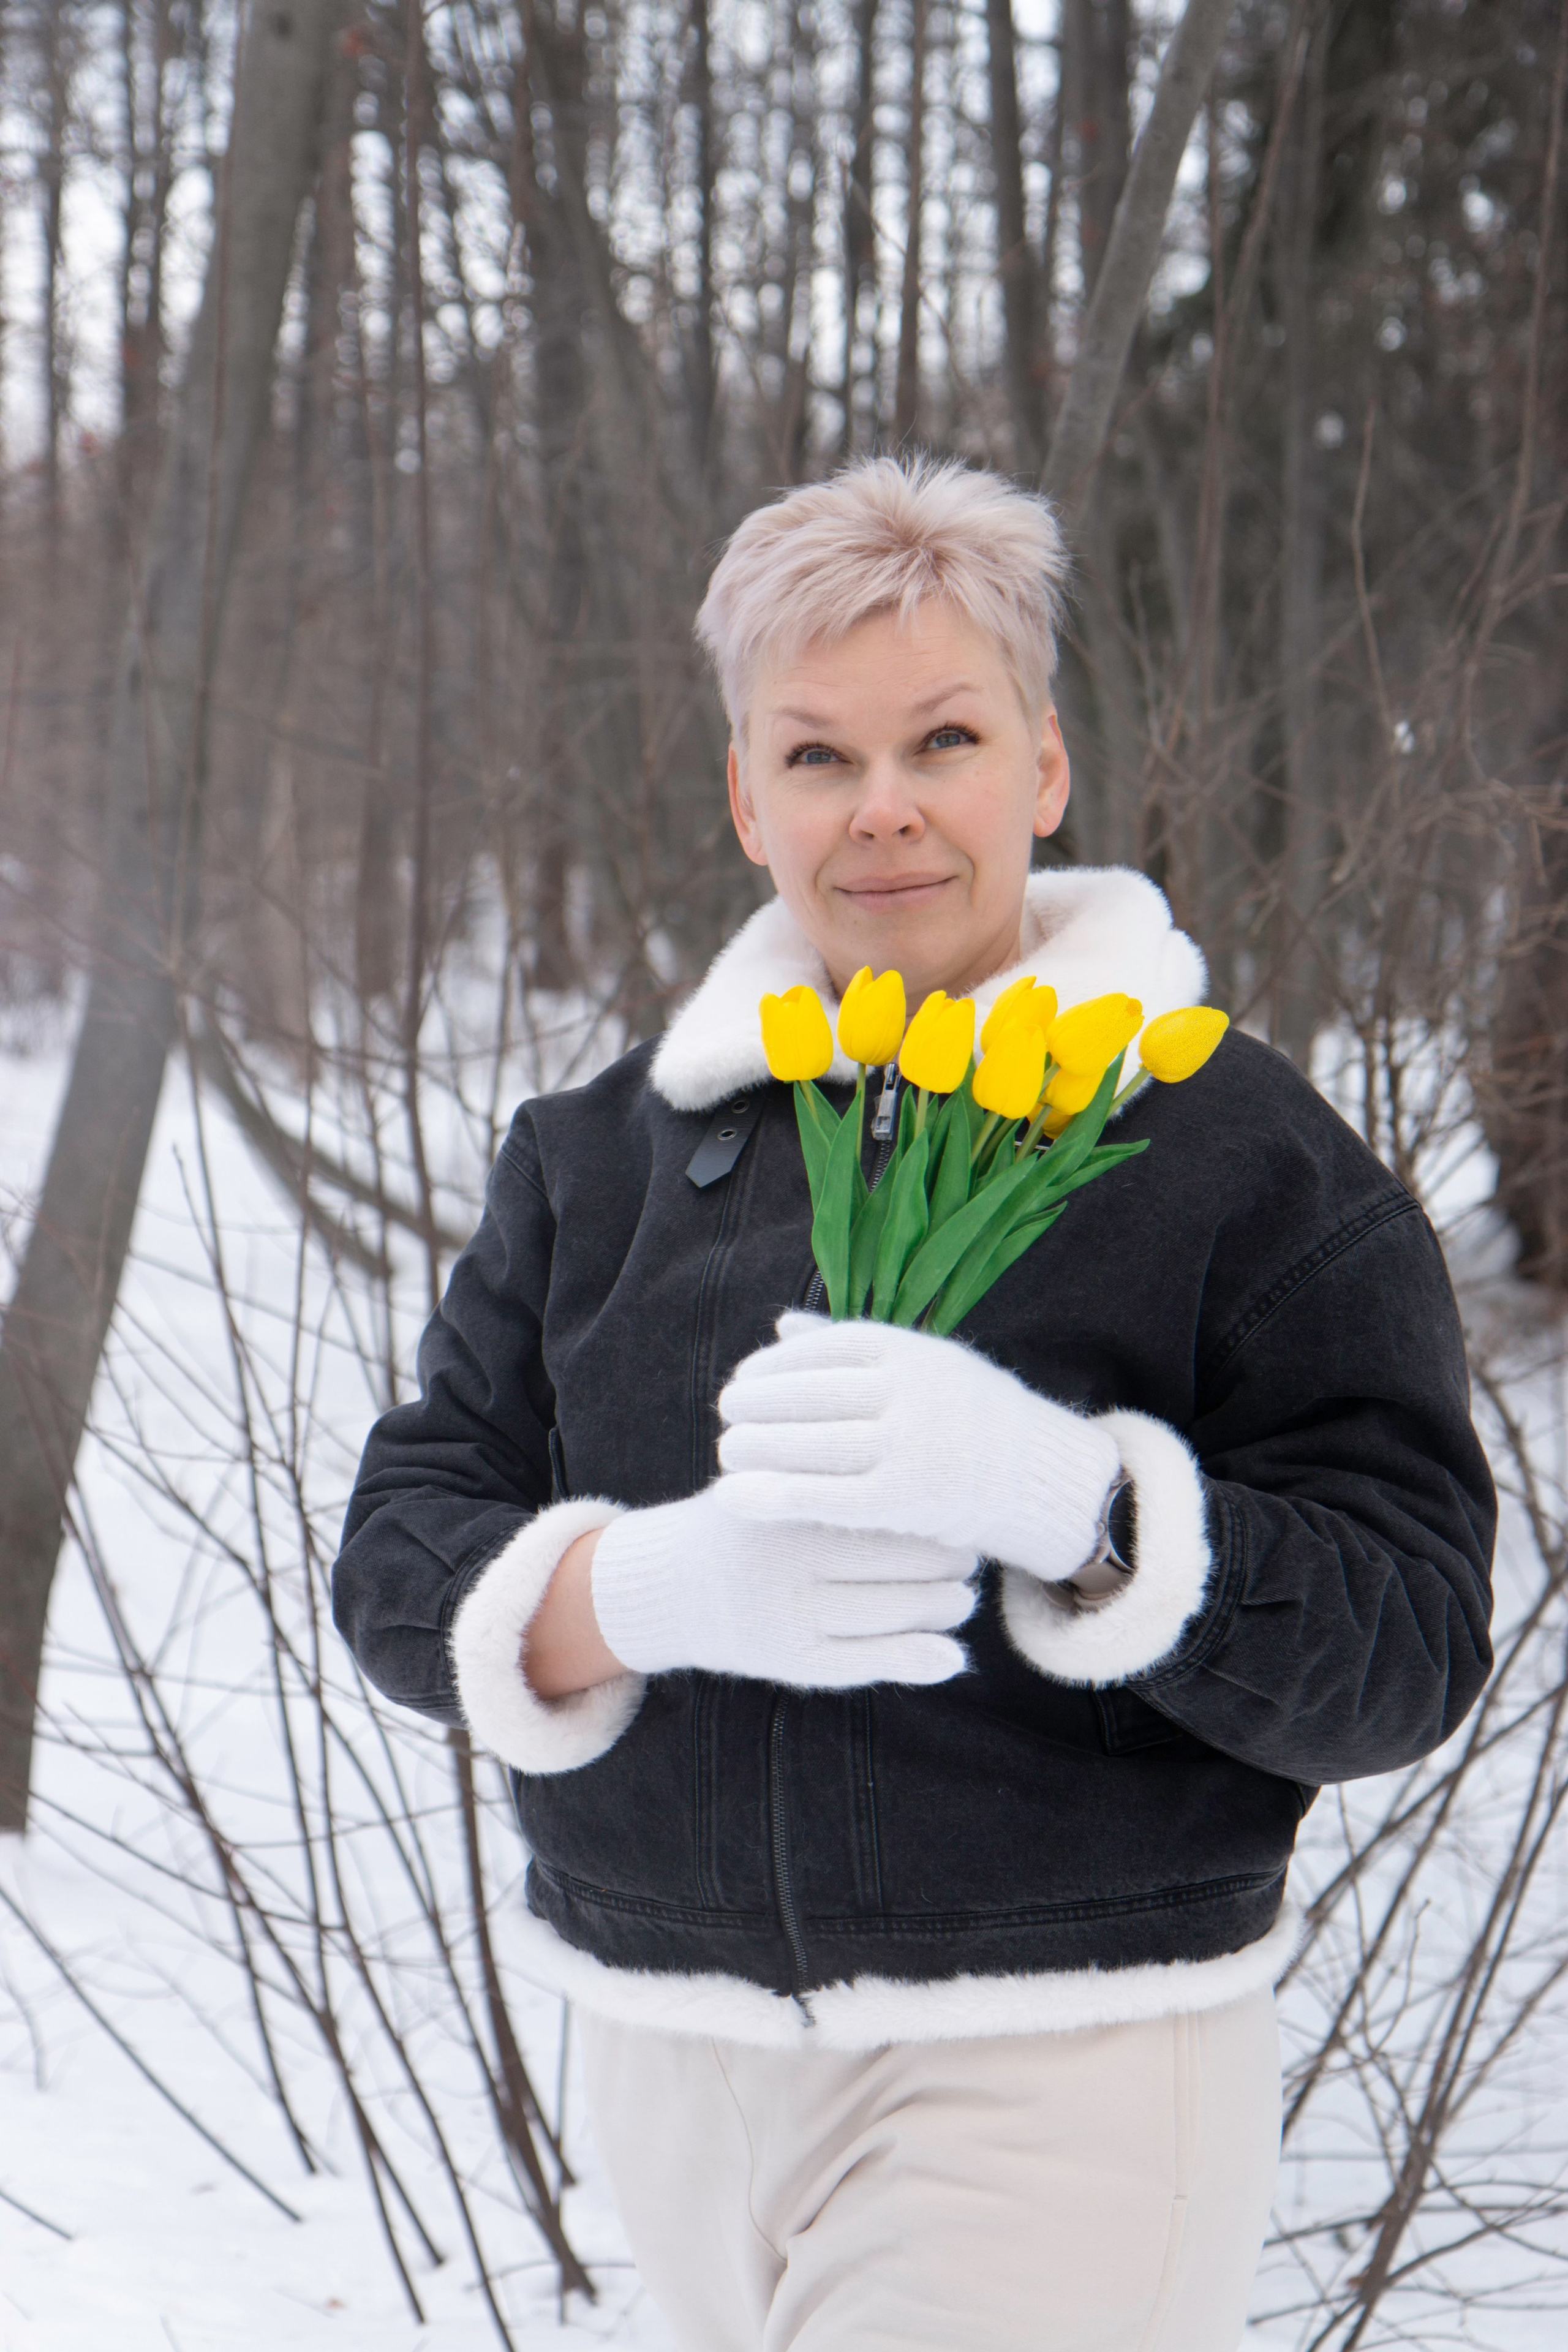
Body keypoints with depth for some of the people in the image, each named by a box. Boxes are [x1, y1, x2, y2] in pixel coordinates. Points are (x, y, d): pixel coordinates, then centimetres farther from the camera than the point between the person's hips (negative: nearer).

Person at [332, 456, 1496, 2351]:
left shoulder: (1239, 1152, -4)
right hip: (667, 2056, 5)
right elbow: (404, 1563, 4)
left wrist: (1066, 1498, -27)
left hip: (1054, 2073, -4)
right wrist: (650, 1586, -18)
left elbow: (1408, 1646, -10)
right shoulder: (599, 1156, 9)